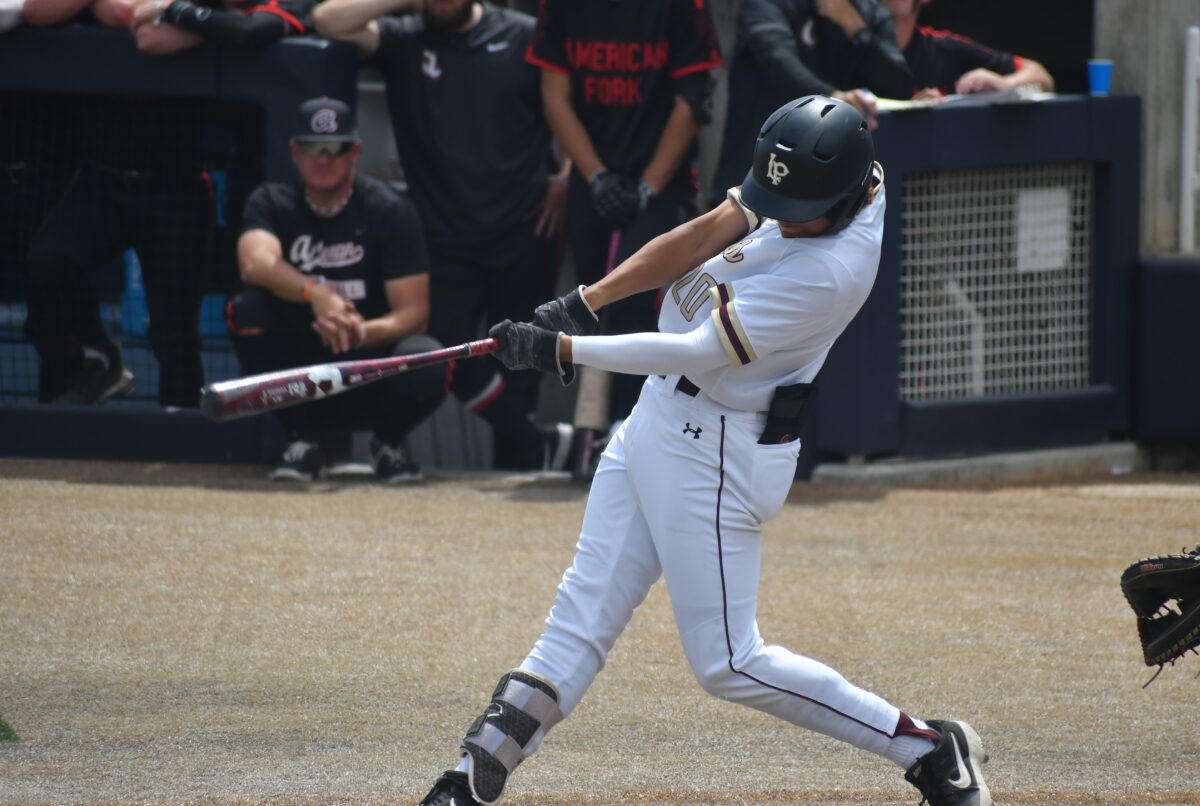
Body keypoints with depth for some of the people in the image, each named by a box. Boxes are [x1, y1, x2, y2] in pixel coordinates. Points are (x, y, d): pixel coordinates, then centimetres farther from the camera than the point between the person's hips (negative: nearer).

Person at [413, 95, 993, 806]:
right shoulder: (829, 182, -4)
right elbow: (707, 234, 2)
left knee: (727, 663, -3)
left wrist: (561, 351, -20)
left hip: (717, 451, -9)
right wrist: (583, 302, -6)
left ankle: (928, 748, 5)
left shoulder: (833, 268, -28)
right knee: (583, 615, 7)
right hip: (661, 422, 9)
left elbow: (700, 352, -27)